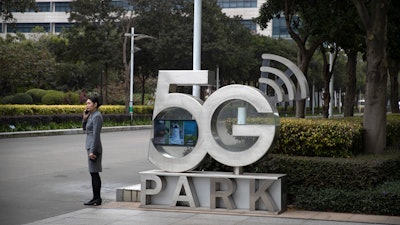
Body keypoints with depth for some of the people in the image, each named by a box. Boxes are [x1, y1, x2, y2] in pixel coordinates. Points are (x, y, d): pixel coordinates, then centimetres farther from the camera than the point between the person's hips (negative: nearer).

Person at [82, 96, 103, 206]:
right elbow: (84, 128, 21)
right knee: (93, 173, 11)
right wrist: (85, 118, 3)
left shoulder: (97, 116, -16)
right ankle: (96, 198, 15)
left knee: (94, 173, -6)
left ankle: (97, 199, -2)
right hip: (91, 147, 10)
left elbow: (96, 135, -21)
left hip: (94, 147, -10)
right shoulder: (92, 115, 13)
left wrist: (92, 151, -23)